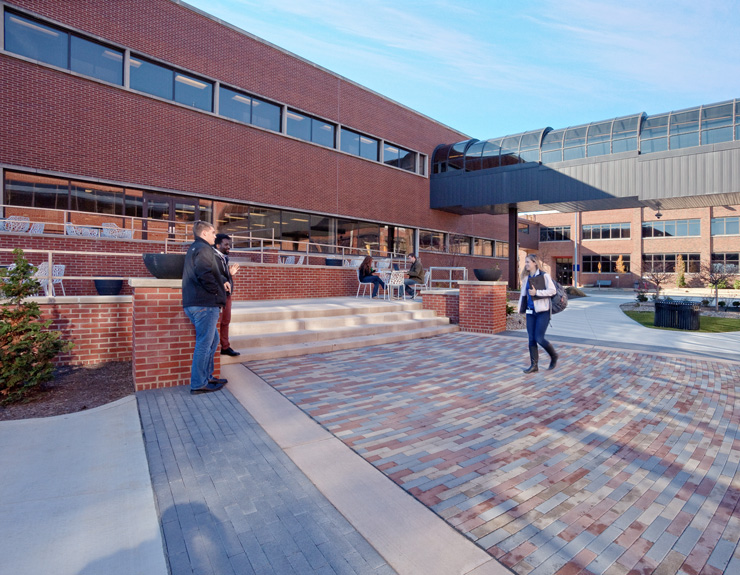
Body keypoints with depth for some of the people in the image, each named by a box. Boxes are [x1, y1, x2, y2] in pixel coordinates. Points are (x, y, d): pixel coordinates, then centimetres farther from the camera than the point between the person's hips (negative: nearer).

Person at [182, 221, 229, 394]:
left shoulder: (193, 248, 22)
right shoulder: (204, 249, -11)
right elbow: (204, 273, -27)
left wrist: (221, 283, 10)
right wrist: (216, 290, -13)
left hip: (193, 303, 10)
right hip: (205, 304, -10)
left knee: (212, 340, 20)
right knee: (204, 344, -3)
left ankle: (207, 376, 27)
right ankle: (199, 384, 6)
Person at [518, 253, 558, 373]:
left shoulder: (544, 276, -6)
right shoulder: (526, 278, 10)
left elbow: (552, 291, -11)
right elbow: (523, 294, 15)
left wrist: (536, 292, -18)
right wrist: (521, 309, 13)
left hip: (543, 311, -6)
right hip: (530, 311, 6)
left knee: (539, 338, -7)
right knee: (531, 339, 5)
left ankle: (554, 356, 21)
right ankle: (533, 365, 15)